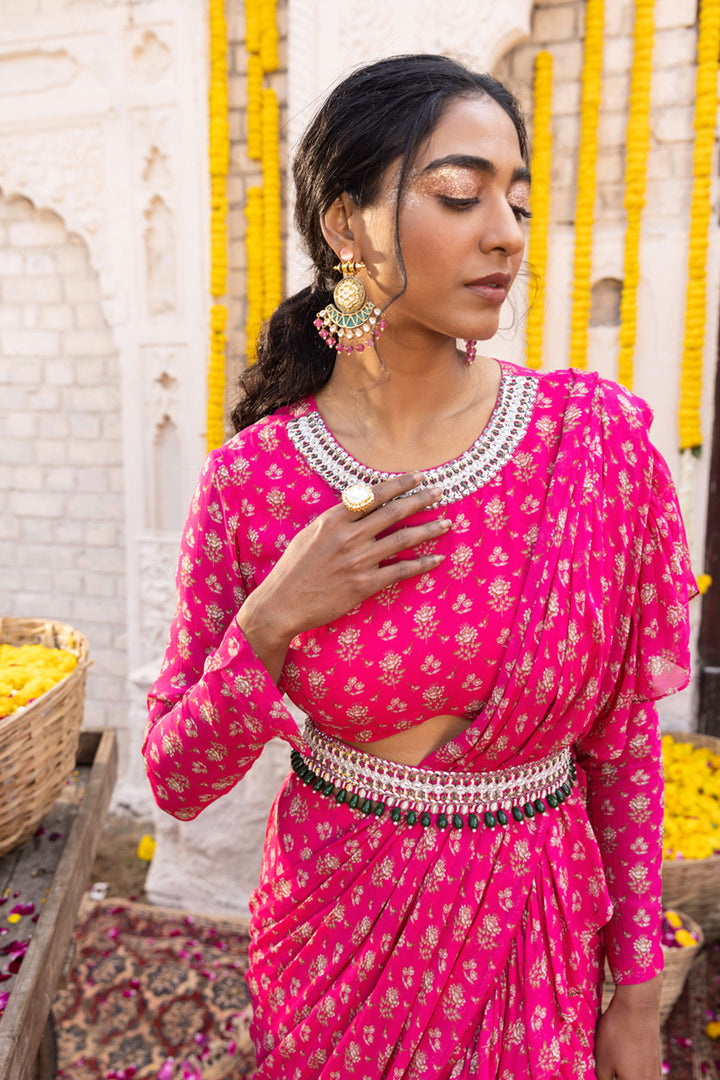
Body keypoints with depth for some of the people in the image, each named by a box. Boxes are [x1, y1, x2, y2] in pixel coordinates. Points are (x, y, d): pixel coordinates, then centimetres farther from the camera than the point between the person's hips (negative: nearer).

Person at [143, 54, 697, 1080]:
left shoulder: (602, 437, -14)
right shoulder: (251, 477, -15)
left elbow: (623, 742, -5)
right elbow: (177, 780, -9)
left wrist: (637, 994, 1)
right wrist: (272, 621, -25)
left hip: (540, 928, 1)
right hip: (333, 920, 0)